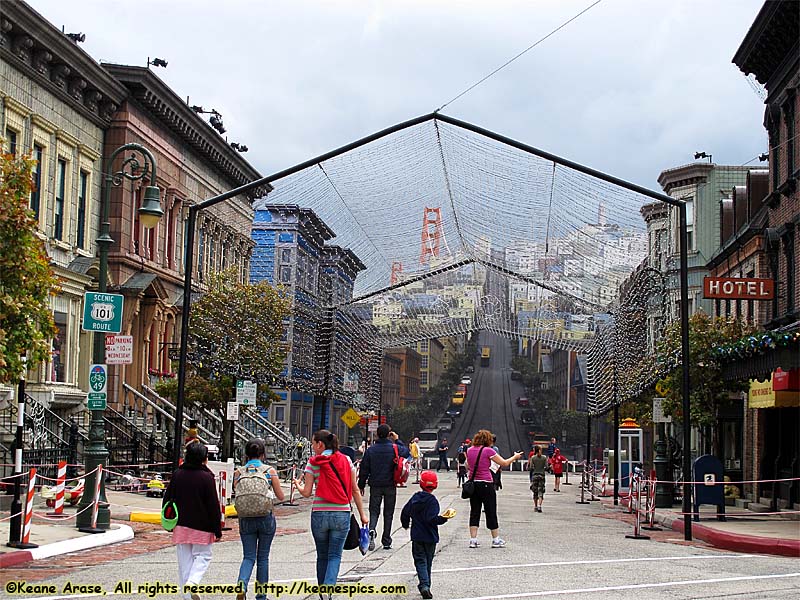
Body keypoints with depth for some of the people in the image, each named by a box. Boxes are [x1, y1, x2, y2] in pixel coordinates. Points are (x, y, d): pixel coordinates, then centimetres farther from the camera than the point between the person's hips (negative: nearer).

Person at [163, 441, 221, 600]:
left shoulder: (177, 474, 3)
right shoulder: (206, 477, -10)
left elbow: (167, 499, 8)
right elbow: (213, 506, -10)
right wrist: (218, 530, -4)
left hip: (181, 525, 4)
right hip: (201, 527, -4)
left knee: (184, 559, 11)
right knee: (203, 556, 10)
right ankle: (193, 581, -15)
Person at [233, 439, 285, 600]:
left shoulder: (239, 472, 0)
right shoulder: (270, 471, -4)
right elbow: (280, 497, 0)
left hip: (245, 519, 1)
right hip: (266, 518, -1)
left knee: (248, 557, 8)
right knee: (263, 557, 11)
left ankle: (242, 584, -19)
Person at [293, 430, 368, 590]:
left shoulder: (313, 464, -3)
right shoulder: (346, 461, 4)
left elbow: (306, 493, -2)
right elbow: (355, 490, 5)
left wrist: (298, 485, 19)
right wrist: (362, 514, 10)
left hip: (319, 514, -1)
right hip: (342, 514, 1)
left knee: (322, 556, 15)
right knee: (335, 556, 3)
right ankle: (329, 586, -19)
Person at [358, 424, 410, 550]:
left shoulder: (370, 450, -3)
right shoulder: (395, 448, -6)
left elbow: (364, 469, 0)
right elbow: (406, 452, 13)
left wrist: (361, 485, 8)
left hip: (375, 486, 0)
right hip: (390, 486, 0)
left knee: (374, 511, 6)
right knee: (388, 513, 9)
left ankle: (371, 530, -24)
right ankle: (386, 542, 10)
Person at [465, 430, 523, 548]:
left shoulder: (470, 450, 6)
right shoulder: (488, 450, -11)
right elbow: (504, 463, -5)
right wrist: (515, 457, 10)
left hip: (473, 484, 5)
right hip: (486, 484, -5)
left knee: (474, 512, 8)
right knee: (491, 512, 5)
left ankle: (473, 539, 4)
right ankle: (496, 540, 13)